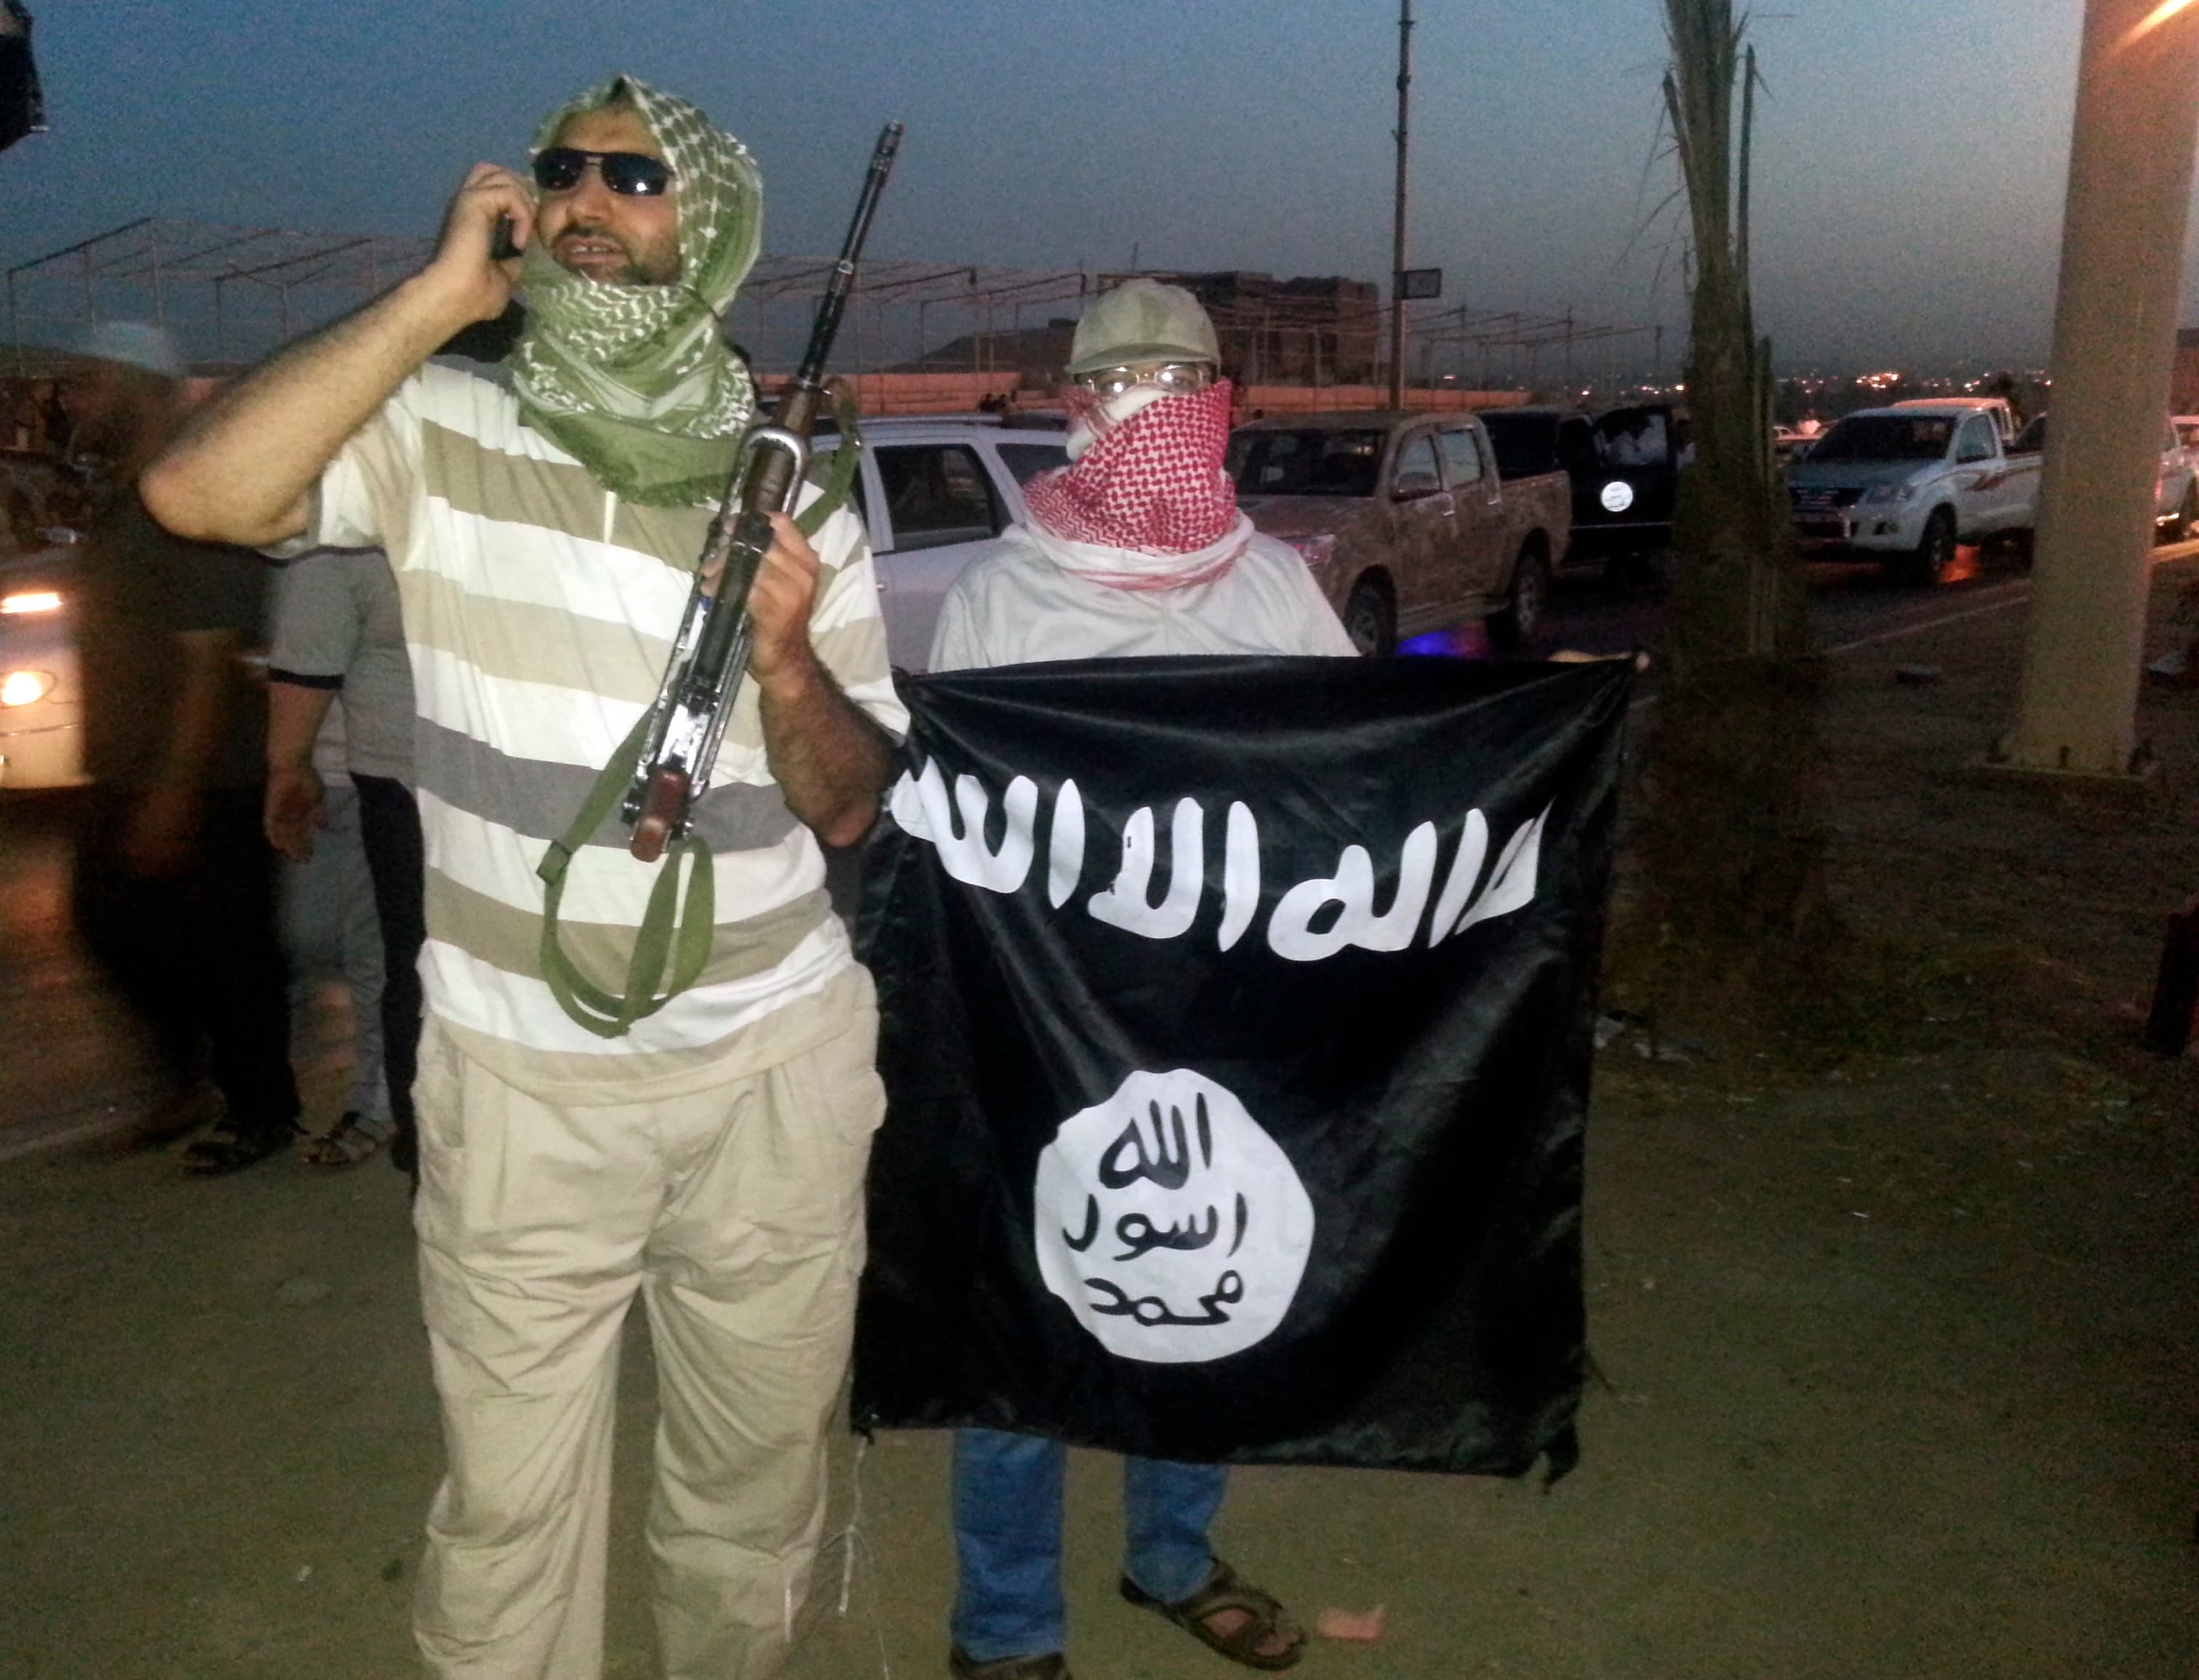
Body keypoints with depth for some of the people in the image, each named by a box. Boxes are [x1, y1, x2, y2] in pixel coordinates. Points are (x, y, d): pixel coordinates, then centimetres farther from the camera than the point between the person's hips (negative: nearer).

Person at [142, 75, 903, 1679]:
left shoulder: (799, 491, 0)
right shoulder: (444, 435, -5)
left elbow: (849, 807, 1)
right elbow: (198, 490, -23)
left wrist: (788, 662, -19)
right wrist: (441, 294, -19)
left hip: (776, 1067, 2)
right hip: (525, 1081, -2)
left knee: (758, 1468, 19)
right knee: (511, 1500, 10)